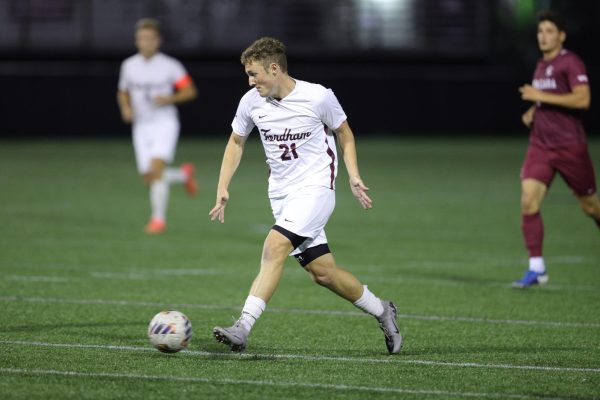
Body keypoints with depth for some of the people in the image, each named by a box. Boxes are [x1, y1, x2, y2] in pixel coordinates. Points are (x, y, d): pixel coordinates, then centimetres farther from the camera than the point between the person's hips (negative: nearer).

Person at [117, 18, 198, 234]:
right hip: (141, 126, 5)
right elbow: (123, 93, 17)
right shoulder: (129, 65, 4)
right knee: (149, 178, 2)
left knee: (157, 168, -22)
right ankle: (183, 174, 33)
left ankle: (159, 217, -13)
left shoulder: (170, 66, -7)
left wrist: (169, 99, -18)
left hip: (165, 124, -4)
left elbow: (190, 91, -2)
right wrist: (126, 108, -4)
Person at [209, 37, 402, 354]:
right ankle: (381, 311, 25)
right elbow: (236, 142, 15)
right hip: (281, 194, 5)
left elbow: (344, 133, 6)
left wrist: (353, 176, -4)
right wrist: (222, 189, 5)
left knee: (274, 247, -24)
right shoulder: (251, 102, -1)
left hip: (316, 188, -5)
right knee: (322, 271, 2)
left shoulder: (318, 97, -12)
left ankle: (243, 328, -29)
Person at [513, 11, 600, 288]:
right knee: (528, 201, -12)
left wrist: (540, 96, -22)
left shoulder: (571, 63, -11)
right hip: (540, 146, 6)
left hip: (570, 147, -6)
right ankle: (536, 268, -10)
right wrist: (532, 112, 8)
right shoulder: (541, 65, 13)